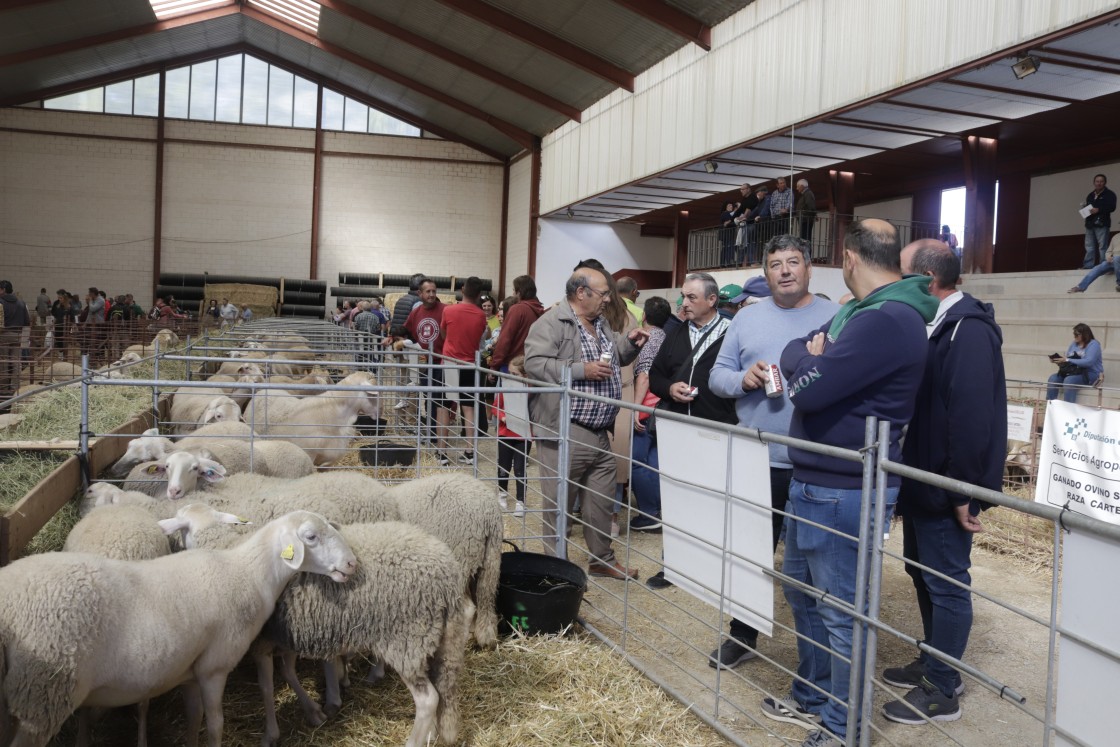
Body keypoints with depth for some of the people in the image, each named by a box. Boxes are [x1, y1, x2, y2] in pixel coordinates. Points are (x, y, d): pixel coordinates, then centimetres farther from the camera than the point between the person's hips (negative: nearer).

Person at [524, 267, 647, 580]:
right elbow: (535, 364, -21)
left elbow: (615, 356, 29)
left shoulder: (601, 323, 16)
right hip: (565, 431, -8)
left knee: (602, 501, 15)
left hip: (599, 431, 8)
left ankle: (602, 560, 29)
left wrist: (629, 343, 8)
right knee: (559, 503, 2)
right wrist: (582, 370, -23)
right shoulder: (550, 323, -11)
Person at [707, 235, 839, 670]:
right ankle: (742, 636, 35)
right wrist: (742, 379, -13)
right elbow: (717, 375, 7)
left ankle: (815, 662, 24)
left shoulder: (835, 318, -1)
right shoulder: (747, 318, 7)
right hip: (756, 462, 3)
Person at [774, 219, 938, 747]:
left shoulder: (887, 320, -22)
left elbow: (808, 388, -25)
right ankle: (815, 698, 37)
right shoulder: (857, 312, 12)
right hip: (812, 482, 10)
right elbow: (792, 352, 15)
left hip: (844, 492, -10)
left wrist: (810, 359, -6)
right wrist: (811, 356, -5)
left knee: (841, 611, 4)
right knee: (803, 592, 21)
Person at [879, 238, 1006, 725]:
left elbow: (972, 417, -26)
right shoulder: (936, 325, 11)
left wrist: (963, 492, -23)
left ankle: (942, 691, 15)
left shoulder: (968, 330, -20)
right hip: (923, 482, 9)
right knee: (924, 574, 19)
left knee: (946, 584, 2)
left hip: (945, 488, -9)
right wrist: (912, 481, 11)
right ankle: (933, 662, 35)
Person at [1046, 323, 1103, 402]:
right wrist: (1058, 361, -10)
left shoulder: (1093, 344, -7)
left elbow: (1089, 362, -22)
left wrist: (1067, 360, -23)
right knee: (1053, 378, -19)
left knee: (1069, 380, -36)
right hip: (1072, 372, 7)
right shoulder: (1074, 344, 15)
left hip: (1090, 374, -7)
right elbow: (1066, 360, 13)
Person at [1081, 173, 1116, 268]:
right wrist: (1085, 208, 3)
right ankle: (1088, 266, 6)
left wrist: (1098, 209, -19)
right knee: (1089, 246, 5)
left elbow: (1112, 207, -10)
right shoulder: (1090, 195, 20)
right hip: (1090, 224, 6)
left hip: (1101, 224, -6)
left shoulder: (1109, 194, 1)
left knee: (1102, 246, -7)